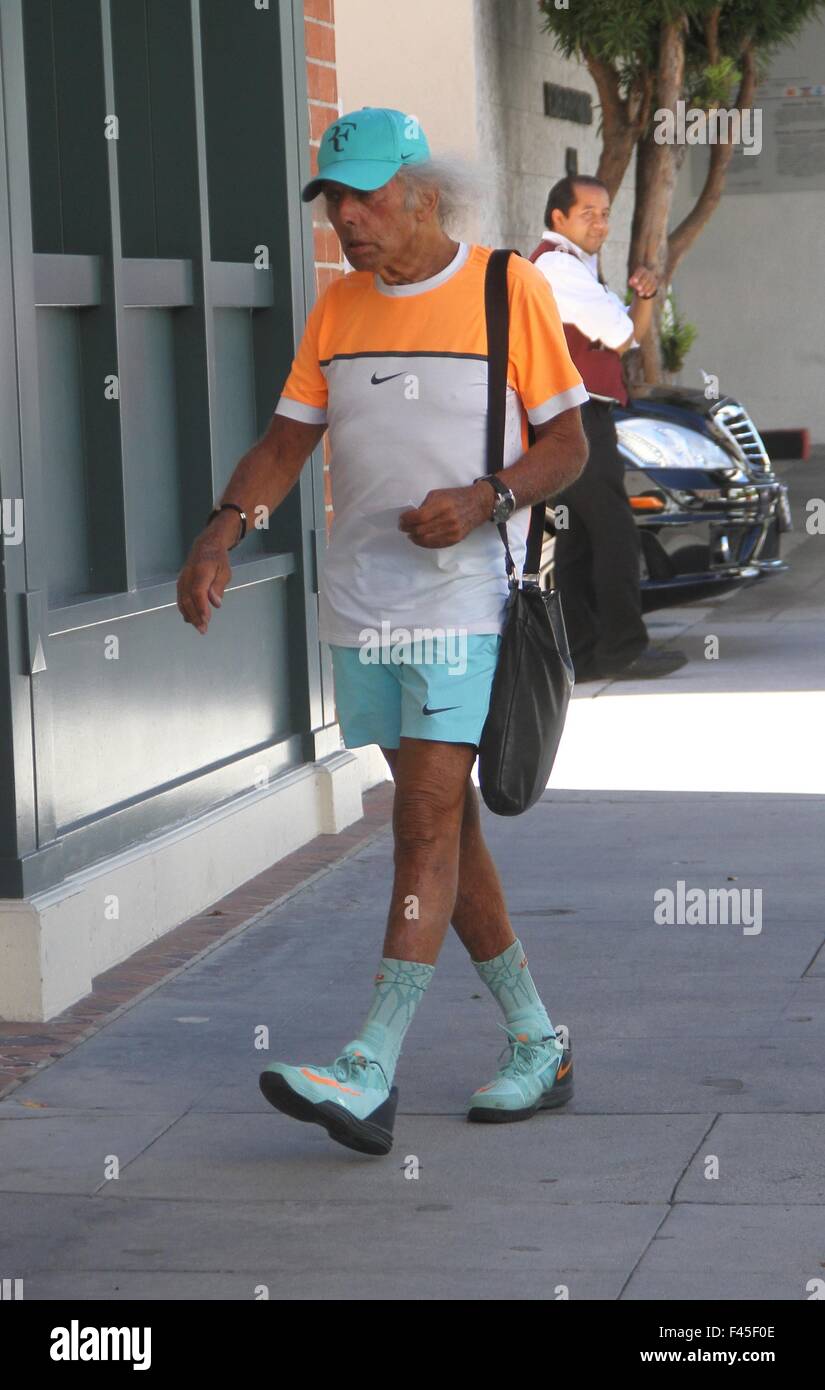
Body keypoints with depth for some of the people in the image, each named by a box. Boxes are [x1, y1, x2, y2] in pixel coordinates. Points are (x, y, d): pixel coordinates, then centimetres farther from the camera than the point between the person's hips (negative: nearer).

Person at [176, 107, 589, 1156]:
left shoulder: (509, 291, -4)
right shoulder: (338, 308, 11)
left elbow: (567, 443, -1)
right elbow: (287, 441, 11)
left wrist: (483, 500, -19)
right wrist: (222, 533, -6)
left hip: (465, 599, -6)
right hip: (363, 601, 6)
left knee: (428, 820, -12)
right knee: (438, 823, 9)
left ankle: (370, 1076, -16)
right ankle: (536, 1044, 22)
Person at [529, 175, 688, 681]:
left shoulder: (575, 268, 24)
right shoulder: (557, 264, -9)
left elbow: (631, 333, 23)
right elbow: (619, 336, -13)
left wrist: (645, 295, 4)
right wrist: (621, 318, 9)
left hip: (587, 419, 11)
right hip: (576, 416, -11)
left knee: (578, 540, 9)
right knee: (615, 533, -13)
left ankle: (581, 652, 10)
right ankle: (624, 648, -13)